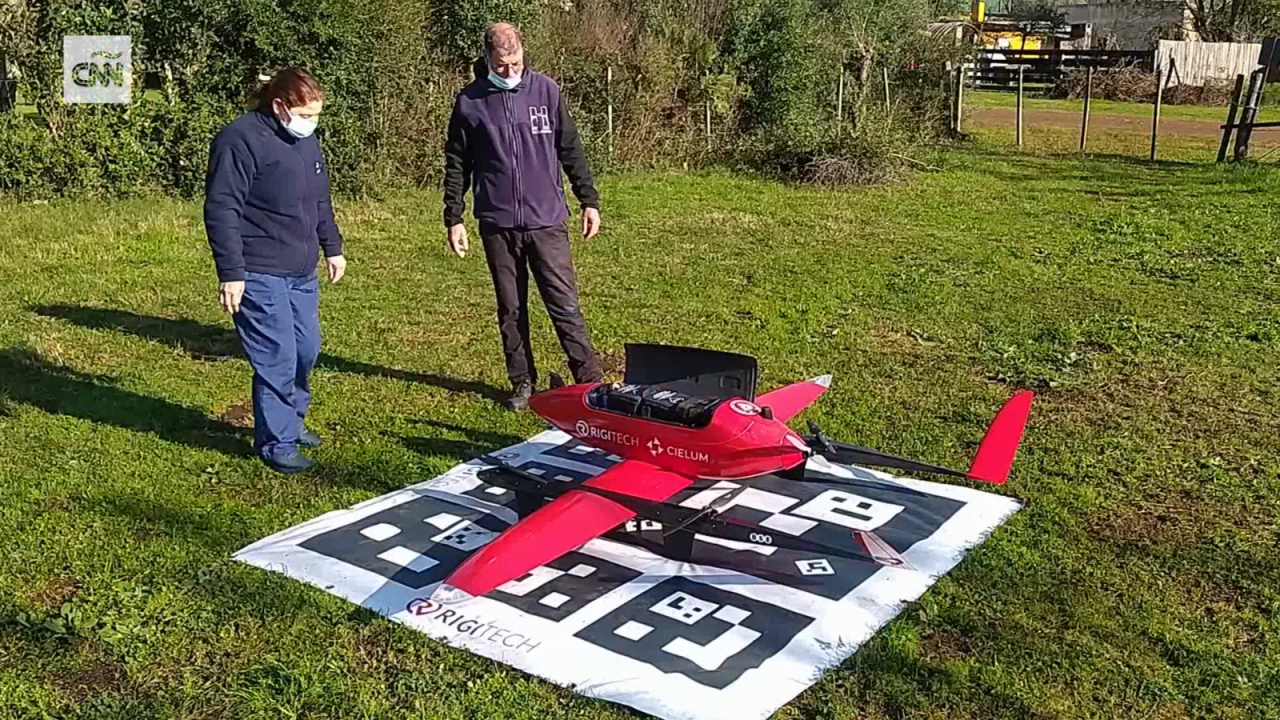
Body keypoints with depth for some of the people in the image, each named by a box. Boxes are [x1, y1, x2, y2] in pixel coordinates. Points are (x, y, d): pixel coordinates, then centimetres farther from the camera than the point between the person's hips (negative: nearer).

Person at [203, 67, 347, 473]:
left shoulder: (306, 140, 11)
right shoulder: (240, 141, -16)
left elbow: (321, 201, 24)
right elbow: (221, 211, -18)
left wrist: (332, 248, 23)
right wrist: (231, 273, -20)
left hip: (302, 273, 9)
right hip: (259, 276, -9)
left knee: (306, 350, 15)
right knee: (277, 360, -6)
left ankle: (291, 421, 36)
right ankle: (276, 443, 9)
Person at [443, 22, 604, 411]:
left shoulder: (546, 90, 1)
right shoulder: (469, 102, 1)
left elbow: (571, 150, 7)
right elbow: (457, 165, 7)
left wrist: (589, 200, 4)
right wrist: (453, 219, 4)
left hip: (546, 221, -1)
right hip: (497, 224, 1)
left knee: (565, 305, -2)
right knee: (510, 310, 9)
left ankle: (590, 381, 5)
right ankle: (522, 383, 21)